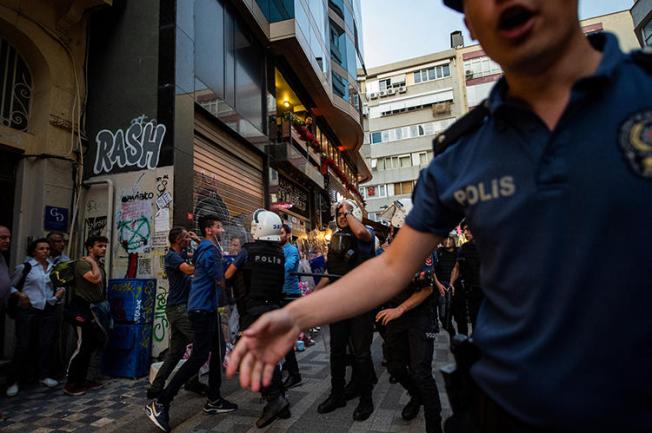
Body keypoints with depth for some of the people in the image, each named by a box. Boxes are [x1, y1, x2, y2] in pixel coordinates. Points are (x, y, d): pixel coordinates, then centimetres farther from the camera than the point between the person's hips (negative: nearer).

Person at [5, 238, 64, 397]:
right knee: (24, 345, -1)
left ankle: (44, 375, 19)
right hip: (28, 311, -3)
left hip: (48, 311, 4)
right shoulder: (24, 267, -2)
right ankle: (13, 380, 13)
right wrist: (20, 295, -14)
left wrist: (61, 291, 0)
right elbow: (11, 286, 2)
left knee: (46, 344, 7)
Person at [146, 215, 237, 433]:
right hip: (202, 309, -10)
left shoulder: (211, 249, 16)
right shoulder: (209, 250, -16)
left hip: (209, 309, 10)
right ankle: (160, 403, 0)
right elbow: (221, 281, -14)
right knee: (199, 358, -8)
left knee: (218, 351, 13)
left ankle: (214, 400, 24)